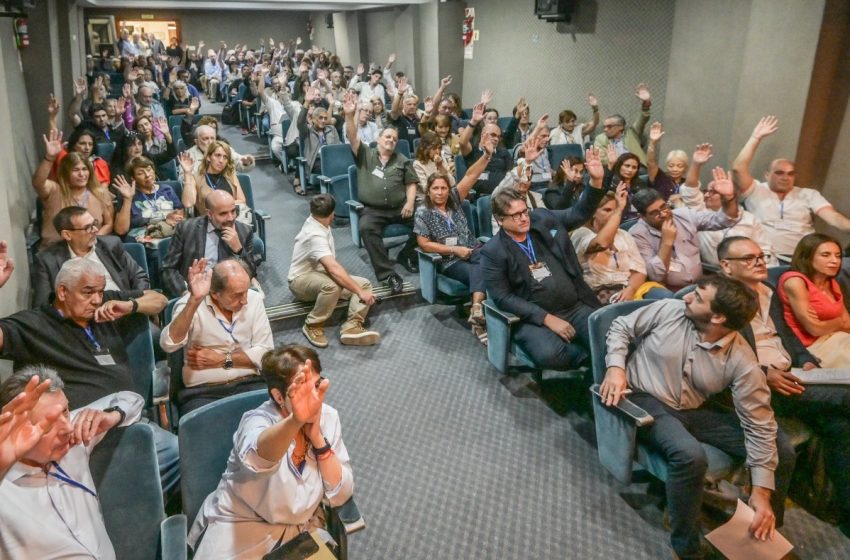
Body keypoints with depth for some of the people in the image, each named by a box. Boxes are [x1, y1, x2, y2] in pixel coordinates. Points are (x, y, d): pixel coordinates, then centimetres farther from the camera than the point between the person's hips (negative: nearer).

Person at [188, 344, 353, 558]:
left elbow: (340, 496, -9)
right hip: (241, 530, -2)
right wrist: (296, 420, -64)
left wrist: (318, 439, -21)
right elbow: (258, 455, -45)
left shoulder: (328, 417, -9)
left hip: (303, 527, 3)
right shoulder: (258, 421, -21)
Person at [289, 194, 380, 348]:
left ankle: (352, 326, -28)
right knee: (332, 286, -45)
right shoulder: (315, 235, -31)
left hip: (320, 274, 10)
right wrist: (360, 292, -43)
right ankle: (312, 326, -21)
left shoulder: (315, 221, -1)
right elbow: (334, 269, -42)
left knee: (364, 283, -10)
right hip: (301, 280, -10)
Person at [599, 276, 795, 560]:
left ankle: (768, 536, 19)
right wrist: (616, 367, -17)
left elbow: (760, 425, -13)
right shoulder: (669, 310, -13)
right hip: (646, 400, -3)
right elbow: (621, 327, 1)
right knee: (690, 456, -35)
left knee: (783, 453, -7)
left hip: (696, 409, 3)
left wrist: (762, 490, -17)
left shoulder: (742, 361, -14)